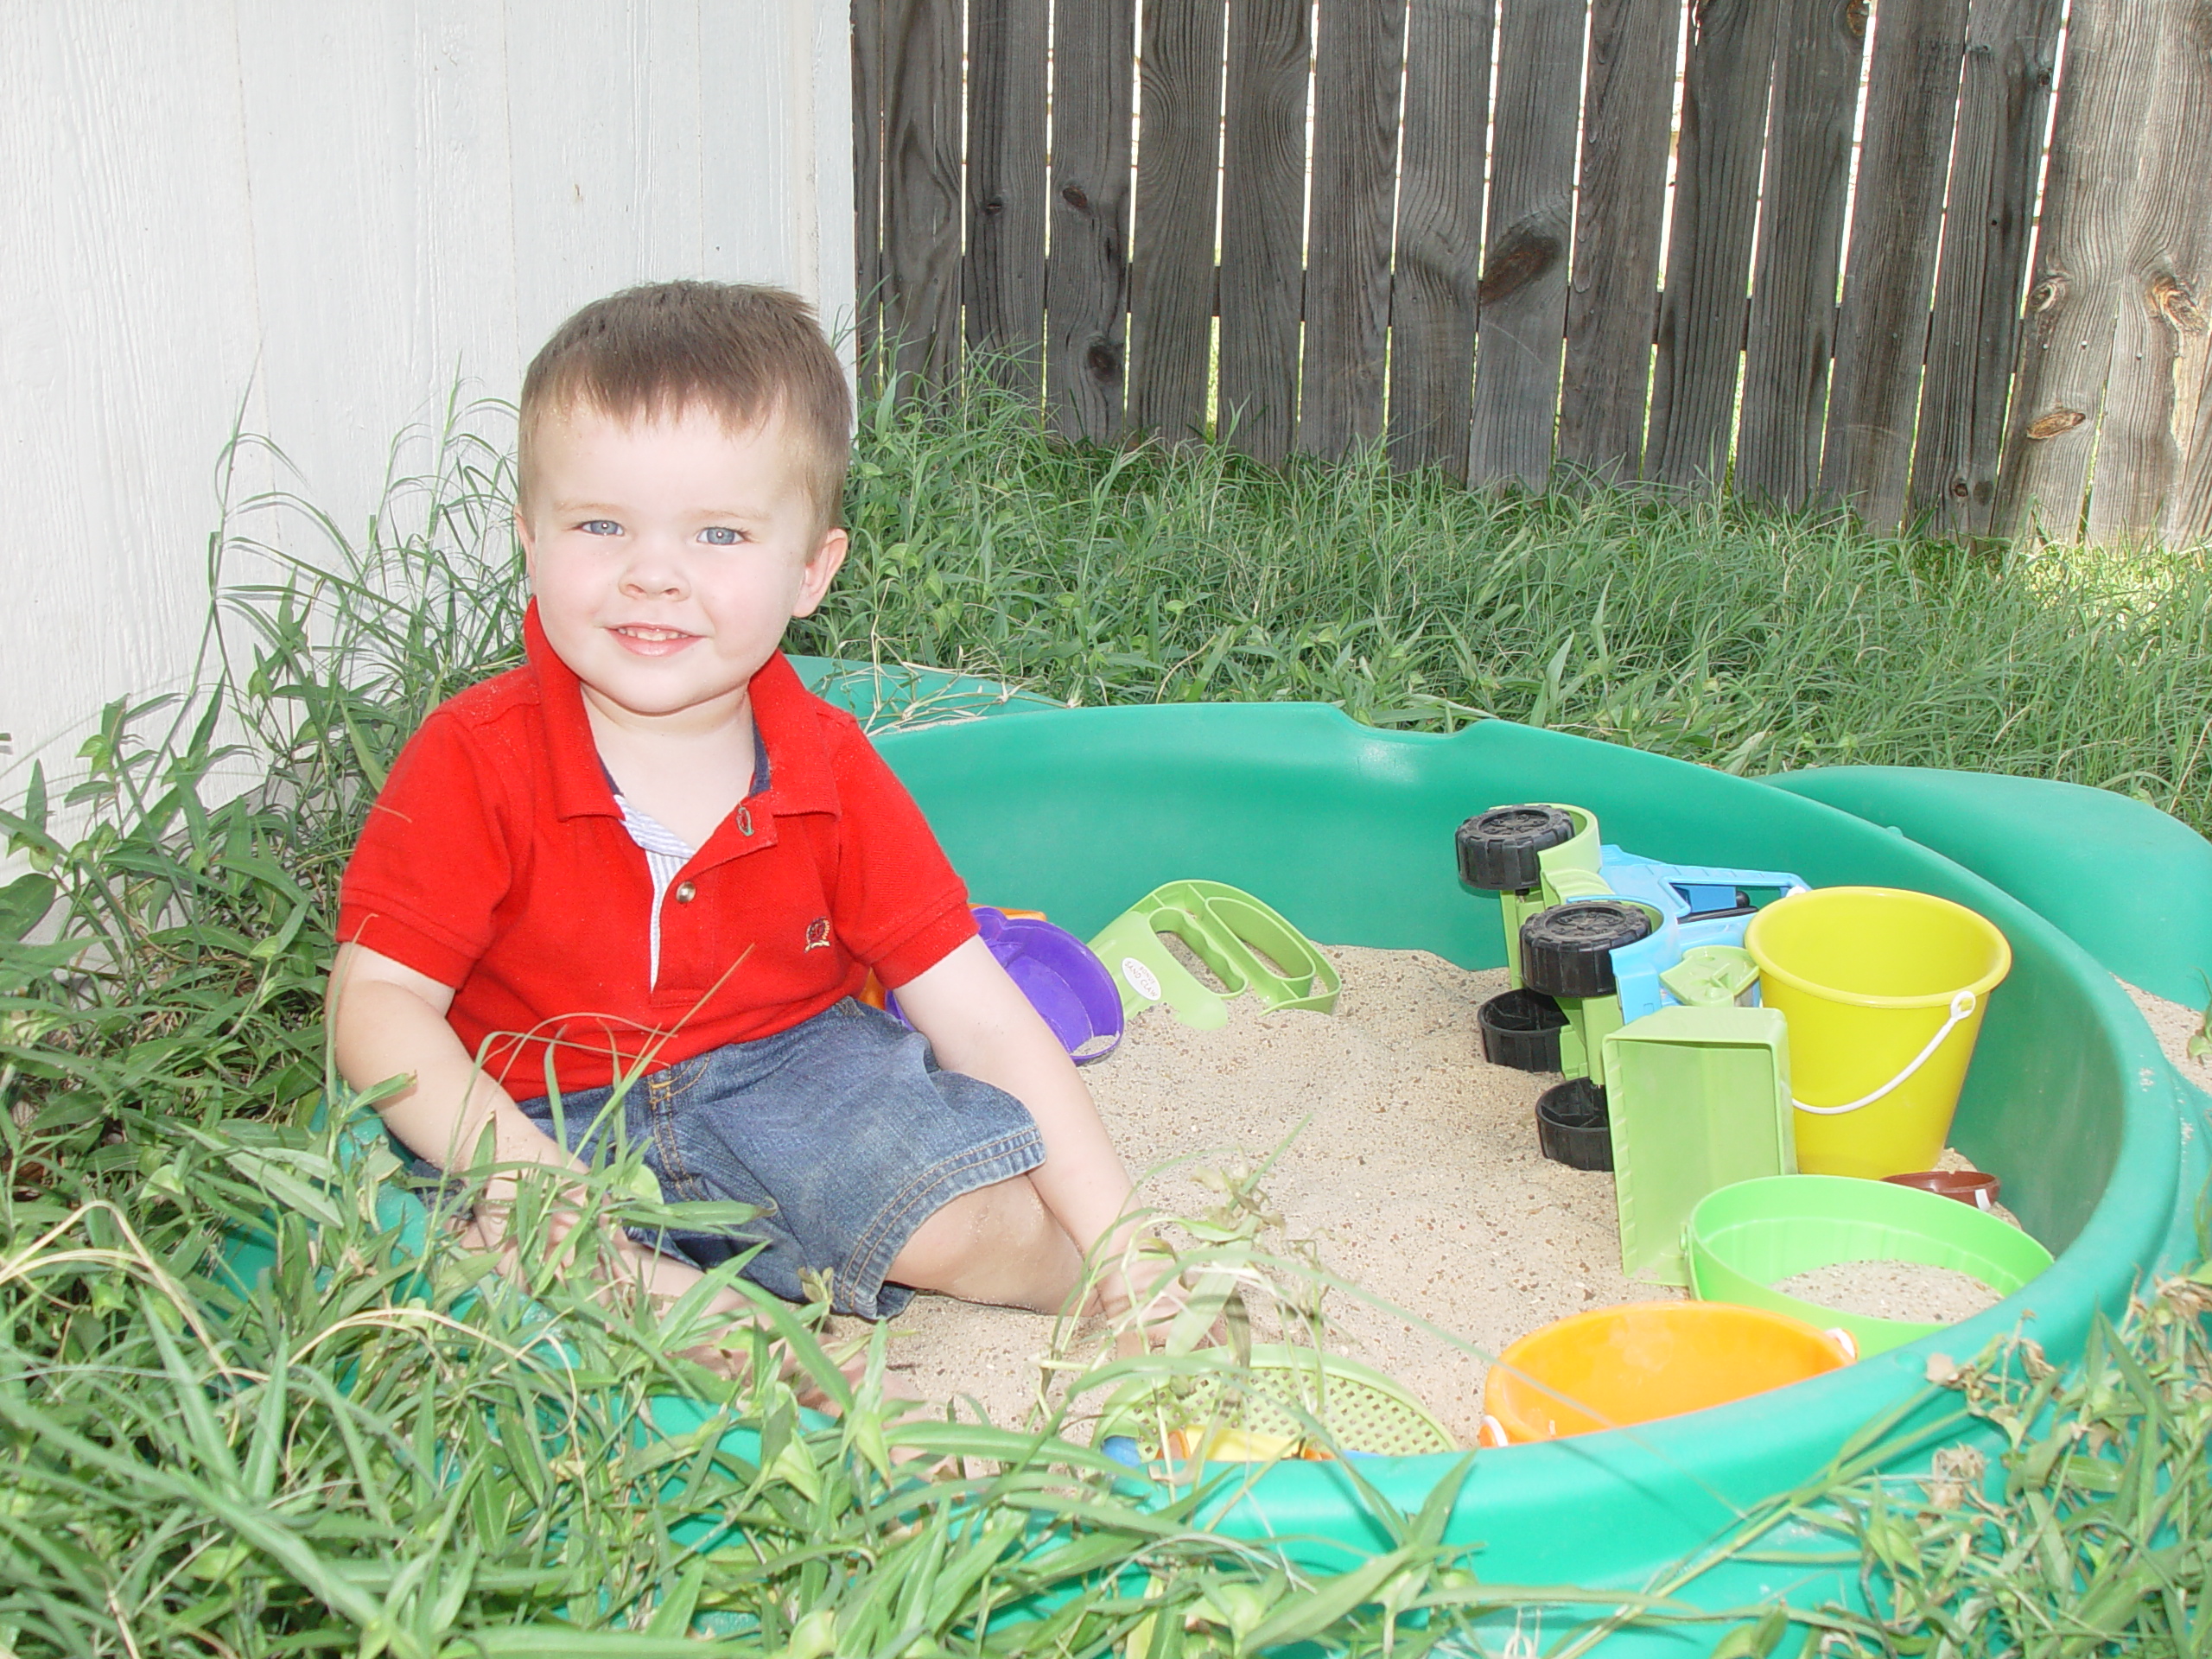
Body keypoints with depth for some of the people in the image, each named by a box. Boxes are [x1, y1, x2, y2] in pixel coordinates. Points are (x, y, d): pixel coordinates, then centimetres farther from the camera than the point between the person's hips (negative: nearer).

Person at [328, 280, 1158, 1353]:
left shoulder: (829, 773, -9)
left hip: (790, 1065, 1)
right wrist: (514, 1165, -33)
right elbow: (378, 999, -15)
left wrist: (1119, 1245, -14)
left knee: (990, 1220, -22)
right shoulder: (475, 762, -16)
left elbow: (979, 1019, -8)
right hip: (547, 1116, -1)